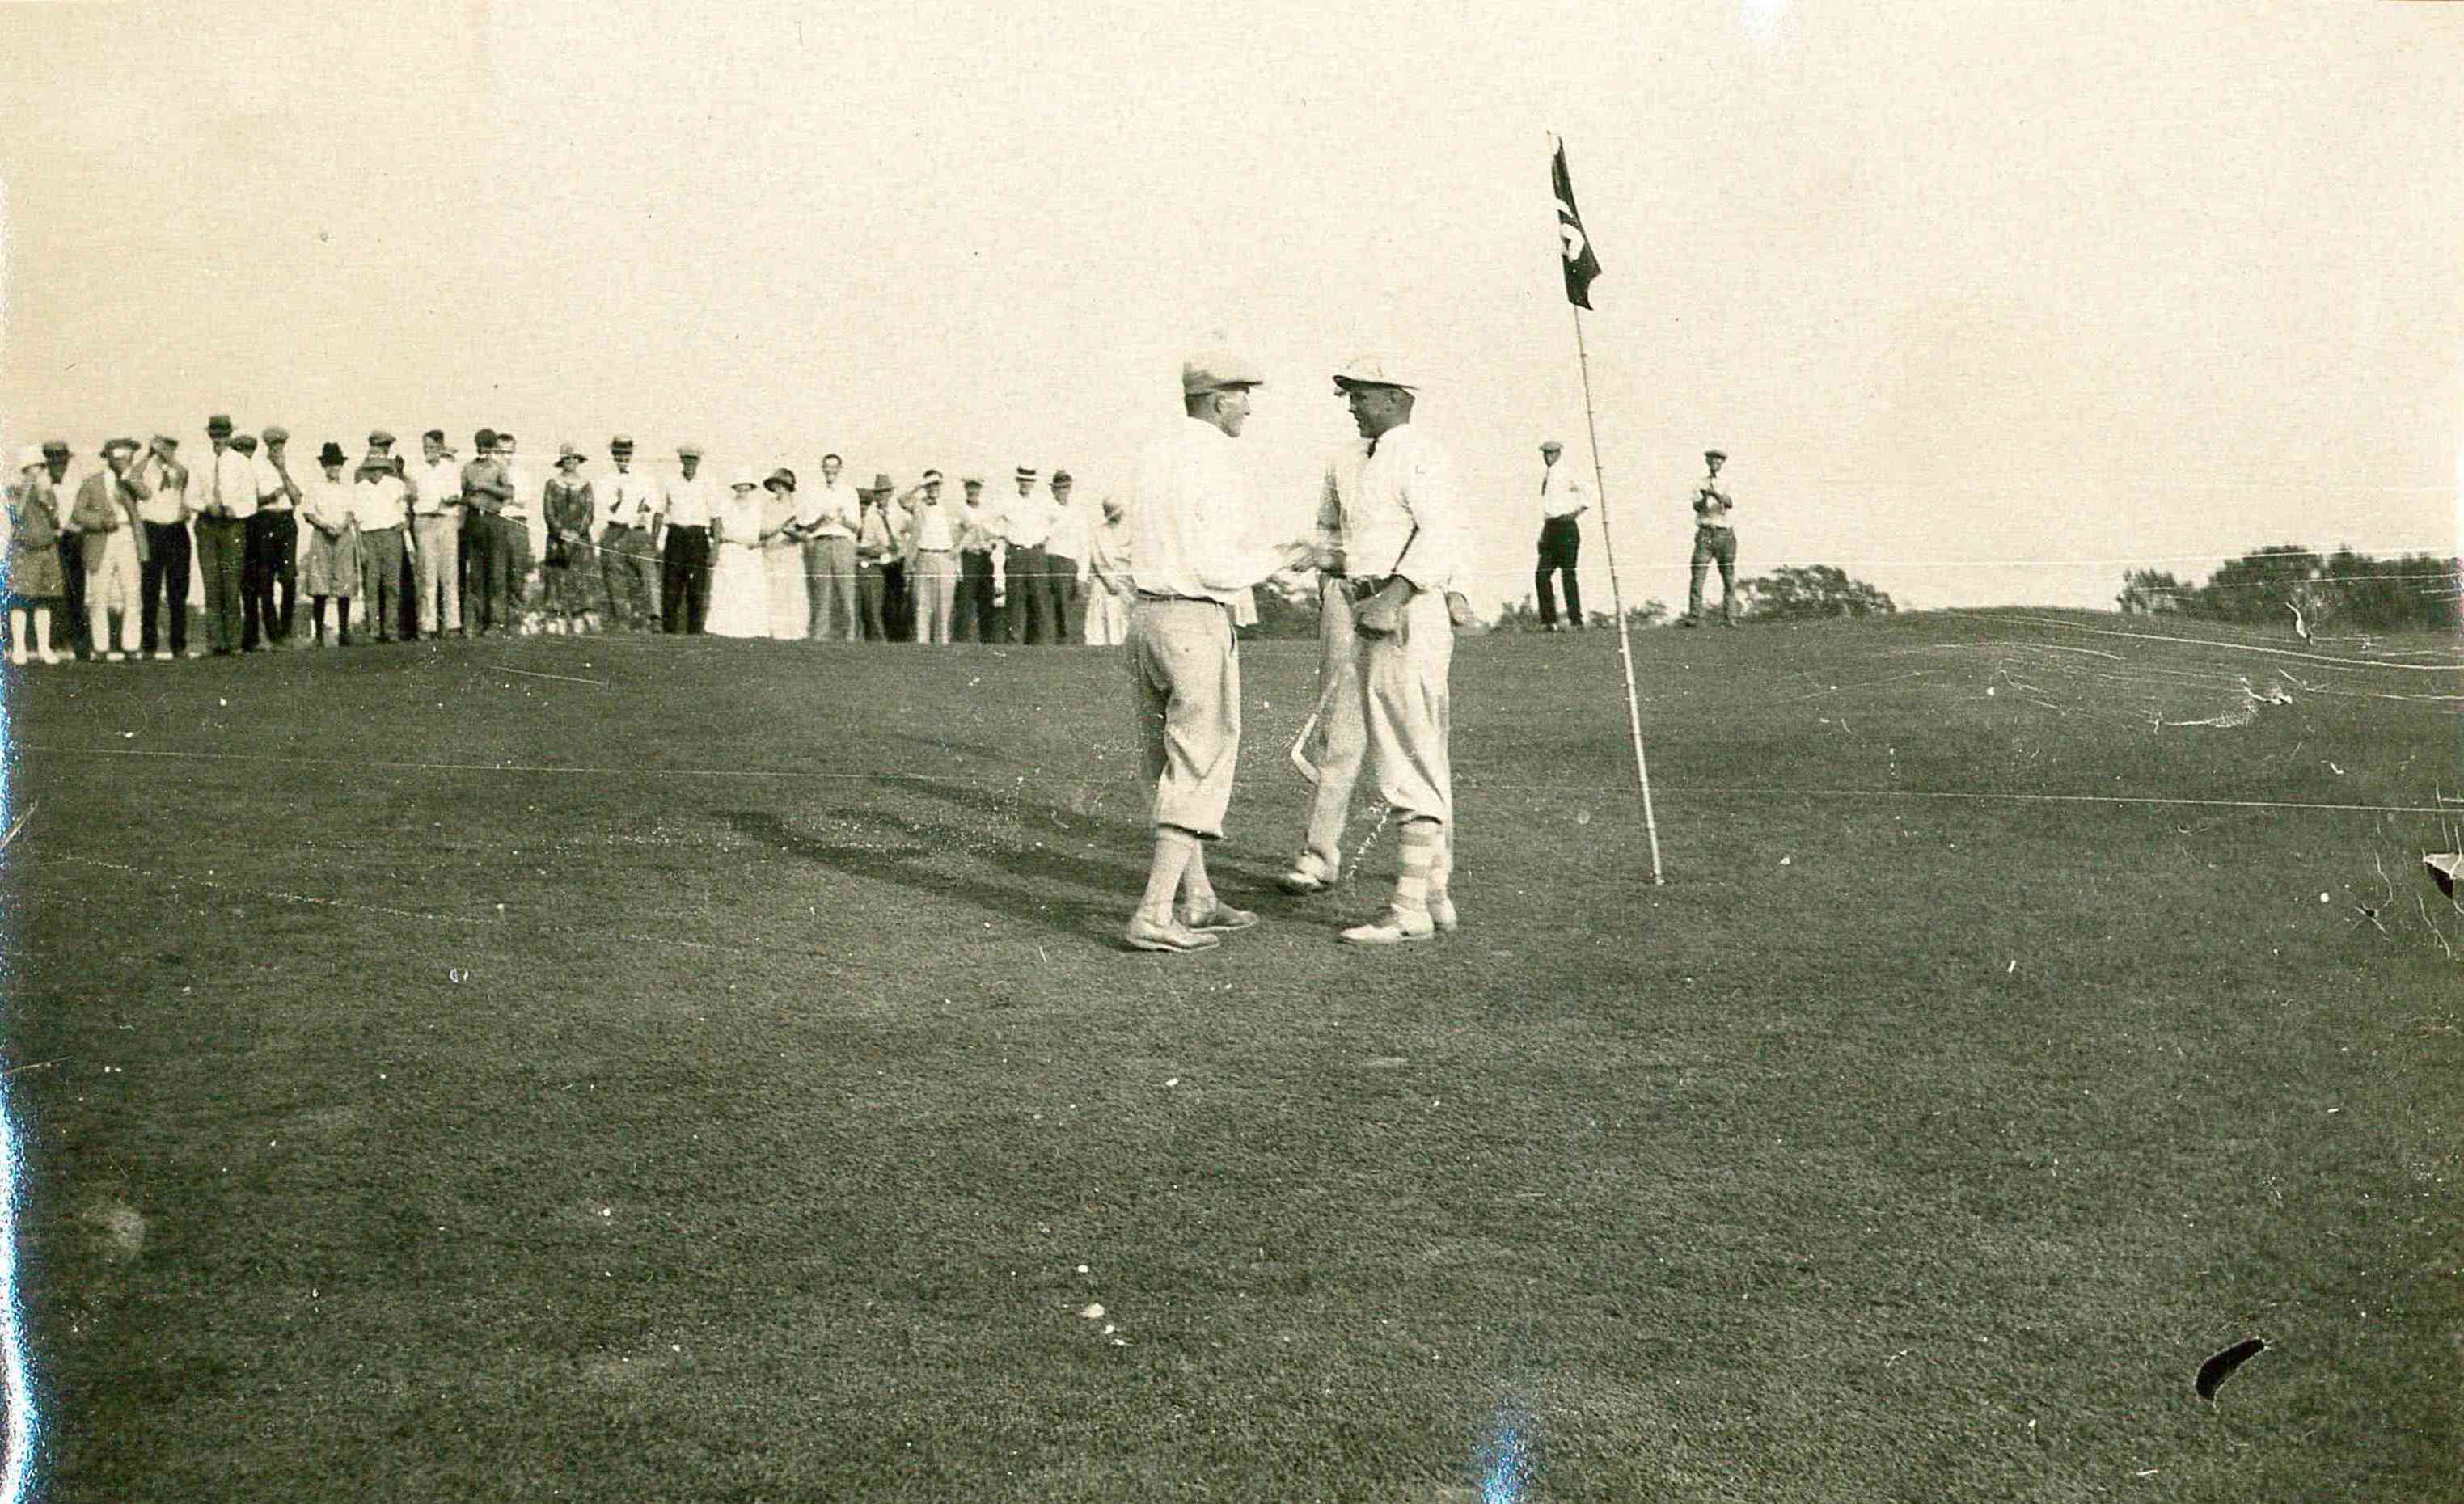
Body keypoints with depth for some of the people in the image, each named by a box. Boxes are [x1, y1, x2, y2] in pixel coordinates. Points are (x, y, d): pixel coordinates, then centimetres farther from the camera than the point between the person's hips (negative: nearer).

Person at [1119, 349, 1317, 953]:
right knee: (1198, 773, -4)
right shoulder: (1215, 466, -14)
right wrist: (1281, 559, -3)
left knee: (1170, 766, 14)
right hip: (1197, 623, -8)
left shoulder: (1153, 455, 10)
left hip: (1144, 614, 9)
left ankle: (1197, 901, 23)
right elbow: (1215, 568, -19)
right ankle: (1154, 915, -8)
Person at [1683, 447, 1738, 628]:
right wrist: (1704, 498, -26)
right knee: (1698, 575, -13)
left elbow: (1730, 504, -9)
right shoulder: (1700, 484, 11)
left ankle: (1729, 618, 1)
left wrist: (1717, 495, -29)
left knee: (1729, 579, -1)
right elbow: (1696, 506, -4)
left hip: (1725, 534, 1)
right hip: (1706, 534, -1)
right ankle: (1694, 617, -17)